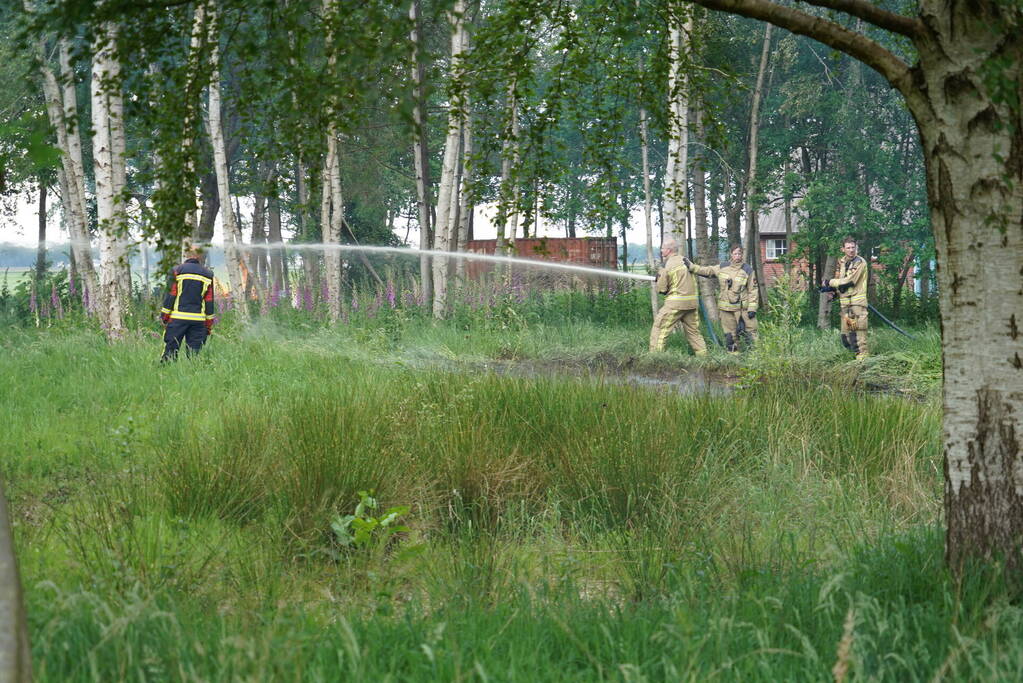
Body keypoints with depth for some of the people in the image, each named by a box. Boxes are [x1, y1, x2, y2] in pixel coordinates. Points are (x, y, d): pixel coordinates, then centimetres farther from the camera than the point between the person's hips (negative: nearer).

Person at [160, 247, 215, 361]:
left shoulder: (177, 270, 1)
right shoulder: (208, 274, 10)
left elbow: (170, 295, -2)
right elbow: (209, 301, 11)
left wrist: (164, 317, 3)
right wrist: (209, 325, 14)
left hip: (178, 318, -2)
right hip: (198, 320, 2)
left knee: (170, 350, 0)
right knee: (194, 354, 4)